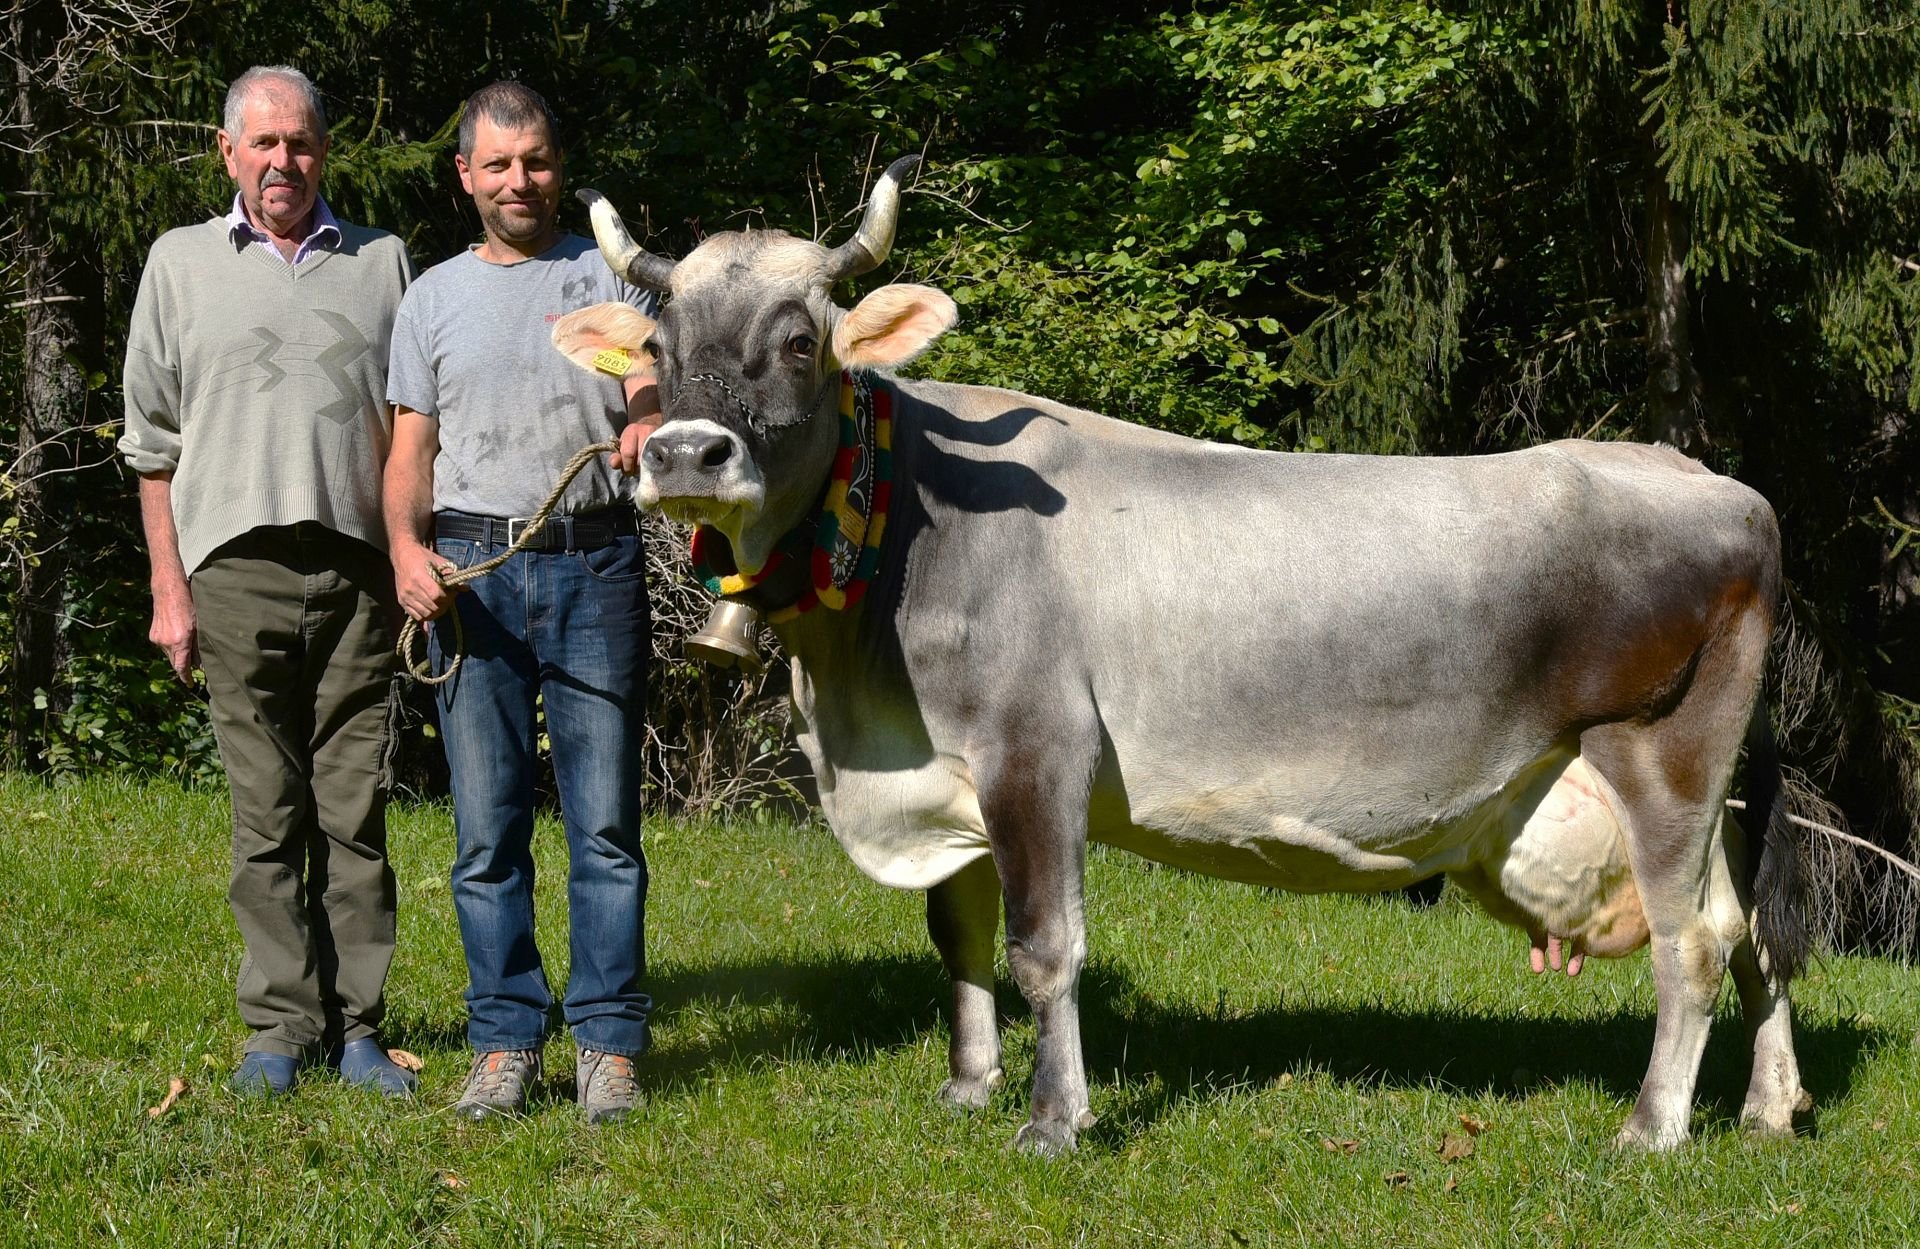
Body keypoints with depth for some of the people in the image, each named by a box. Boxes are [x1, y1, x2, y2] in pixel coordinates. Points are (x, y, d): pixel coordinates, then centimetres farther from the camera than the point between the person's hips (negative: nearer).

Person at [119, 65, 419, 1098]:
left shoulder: (383, 264, 13)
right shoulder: (181, 264, 11)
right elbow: (153, 441, 10)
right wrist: (168, 589, 3)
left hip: (358, 568, 1)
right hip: (237, 563, -1)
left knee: (356, 811, 0)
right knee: (265, 819, 0)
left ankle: (355, 1025, 5)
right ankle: (280, 1027, 5)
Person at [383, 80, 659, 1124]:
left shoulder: (613, 281, 10)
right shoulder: (434, 298, 14)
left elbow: (648, 415, 6)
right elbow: (410, 453, 12)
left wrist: (646, 439, -19)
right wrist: (407, 547, -7)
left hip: (596, 566, -1)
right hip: (472, 569, 1)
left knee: (605, 822, -2)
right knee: (486, 828, 1)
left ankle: (608, 1046, 3)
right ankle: (504, 1044, 8)